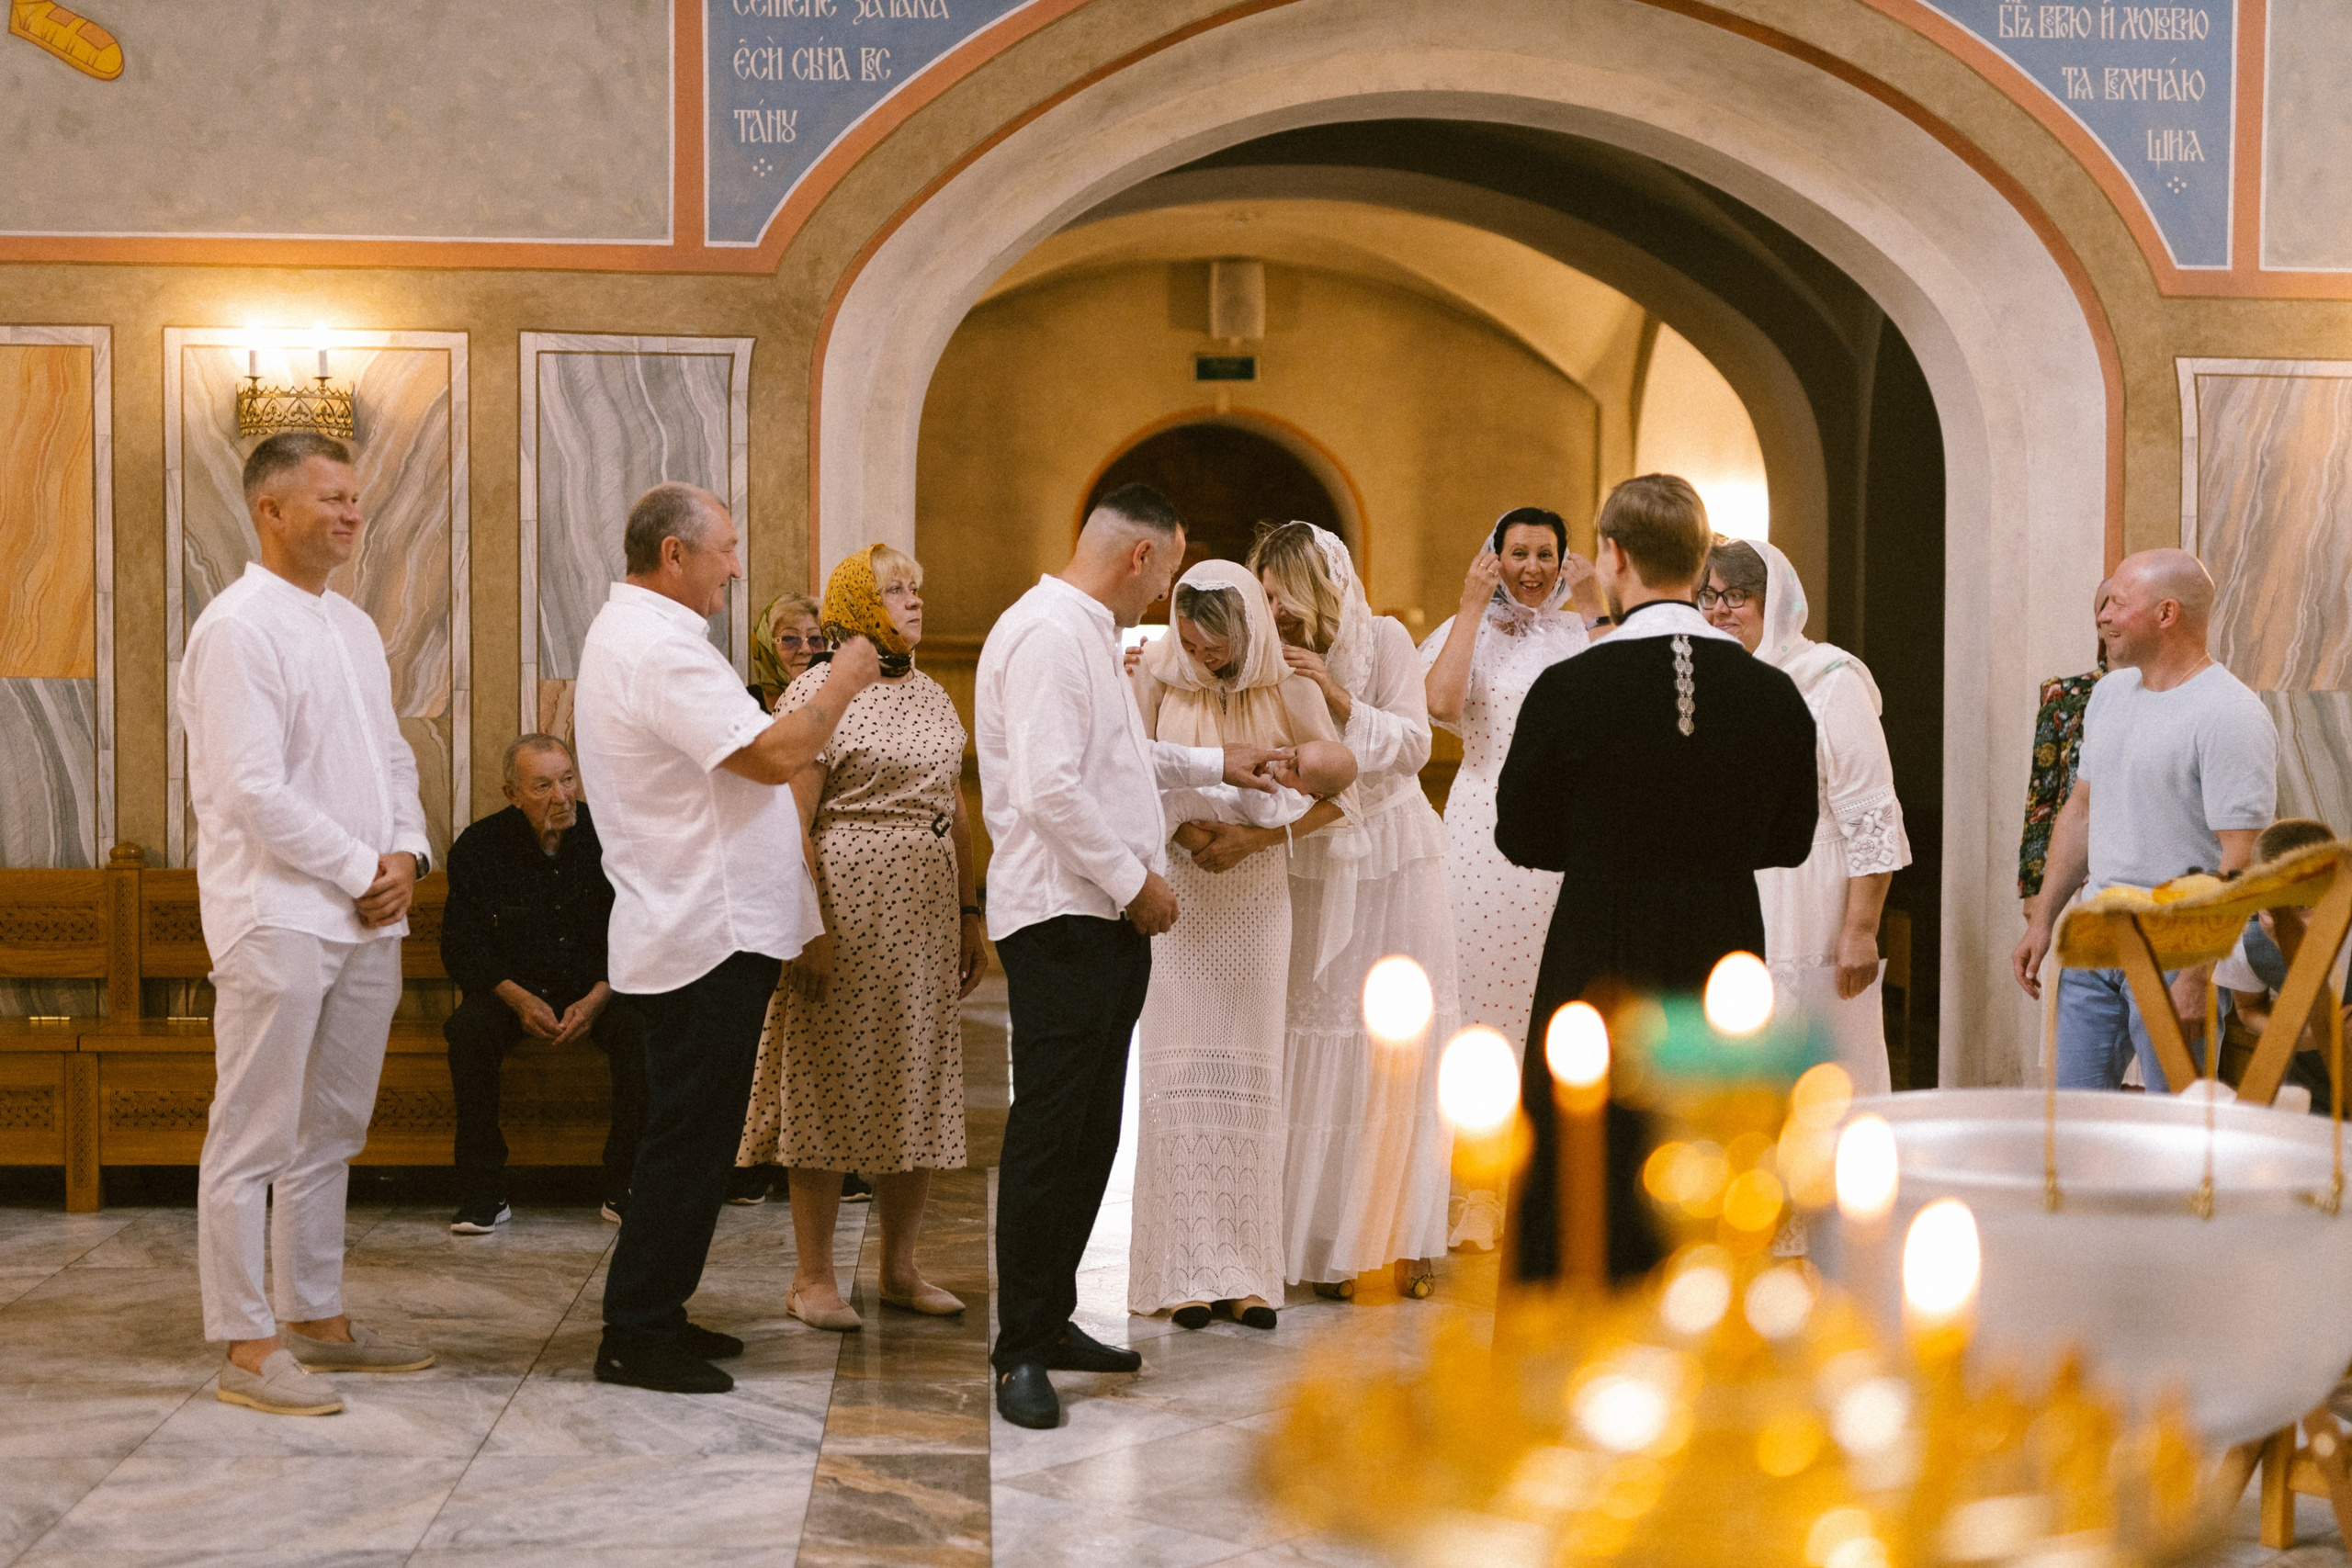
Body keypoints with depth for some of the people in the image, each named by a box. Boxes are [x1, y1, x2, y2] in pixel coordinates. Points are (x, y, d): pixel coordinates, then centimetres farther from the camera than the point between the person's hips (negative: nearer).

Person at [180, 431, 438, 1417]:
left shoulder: (353, 628, 16)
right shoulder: (238, 627, -10)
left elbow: (393, 756, 19)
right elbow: (255, 790, -17)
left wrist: (406, 854, 1)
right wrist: (363, 871, -12)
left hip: (366, 921, 8)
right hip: (277, 917, -8)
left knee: (330, 1135, 14)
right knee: (253, 1141, -2)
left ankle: (316, 1317, 24)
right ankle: (248, 1346, 3)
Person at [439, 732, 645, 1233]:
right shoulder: (478, 848, -6)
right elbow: (461, 947, -2)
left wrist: (595, 1000, -17)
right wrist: (521, 1000, -17)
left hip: (597, 988, 0)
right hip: (512, 988, 0)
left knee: (640, 1029, -31)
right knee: (467, 1030, -31)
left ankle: (624, 1189, -19)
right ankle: (483, 1194, -20)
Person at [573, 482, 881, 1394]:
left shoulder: (632, 635, 19)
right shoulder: (658, 650, -18)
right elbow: (774, 755, -24)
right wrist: (840, 686, -11)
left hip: (696, 931, 11)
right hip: (707, 938, -11)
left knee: (694, 1138, 16)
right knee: (689, 1140, -6)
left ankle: (655, 1315, 23)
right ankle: (635, 1337, 0)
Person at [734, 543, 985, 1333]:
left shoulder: (932, 695, 16)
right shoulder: (818, 693, -6)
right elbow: (793, 823, -12)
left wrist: (970, 916, 14)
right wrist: (809, 927, -19)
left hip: (927, 909, 7)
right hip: (847, 900, -7)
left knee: (918, 1083, 8)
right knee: (831, 1082, -2)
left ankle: (900, 1268, 17)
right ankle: (812, 1275, 5)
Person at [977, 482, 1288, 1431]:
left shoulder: (1088, 634, 21)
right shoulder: (1047, 633, -14)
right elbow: (1051, 789, -23)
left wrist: (1215, 765, 39)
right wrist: (1133, 882, -16)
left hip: (1108, 921, 11)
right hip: (1061, 918, -11)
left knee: (1089, 1134, 12)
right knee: (1050, 1132, -9)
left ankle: (1051, 1320, 21)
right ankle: (1020, 1352, -4)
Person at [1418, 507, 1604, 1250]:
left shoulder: (1581, 631, 12)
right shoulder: (1467, 631, 7)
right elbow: (1441, 701, -15)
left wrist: (1595, 610, -4)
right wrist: (1472, 607, -8)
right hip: (1487, 833, -2)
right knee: (1485, 1001, -2)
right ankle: (1482, 1193, 3)